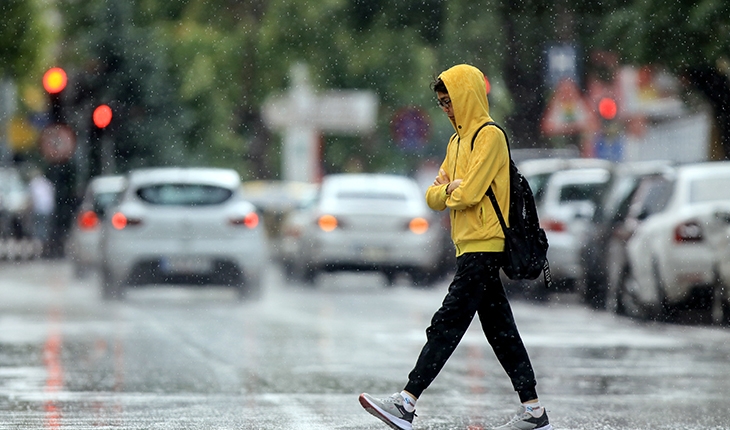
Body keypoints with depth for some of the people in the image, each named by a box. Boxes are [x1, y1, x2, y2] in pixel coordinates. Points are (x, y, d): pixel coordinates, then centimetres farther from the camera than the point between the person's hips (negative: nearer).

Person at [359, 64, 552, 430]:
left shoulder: (490, 136, -10)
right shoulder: (457, 141, 20)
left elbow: (468, 194, -18)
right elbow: (434, 196, 17)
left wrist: (449, 191, 2)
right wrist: (449, 190, -4)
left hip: (483, 248, -10)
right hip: (471, 249, 10)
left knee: (447, 325, -12)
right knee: (500, 330, 8)